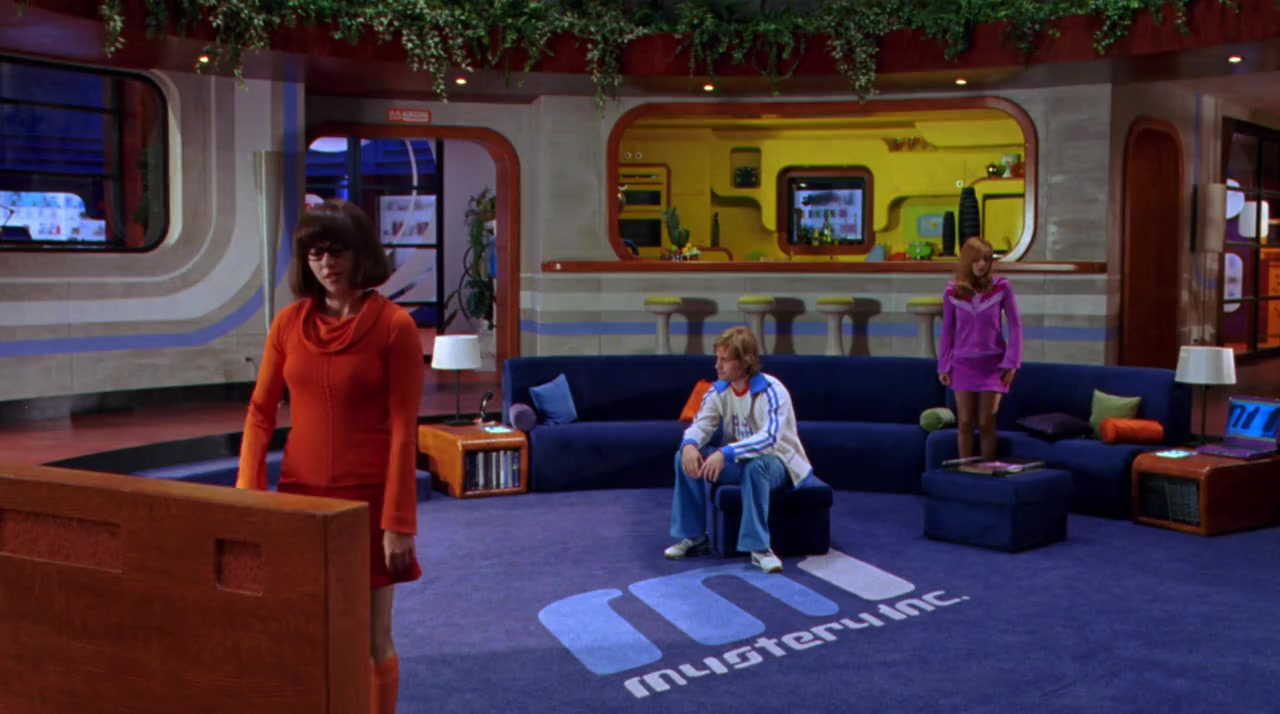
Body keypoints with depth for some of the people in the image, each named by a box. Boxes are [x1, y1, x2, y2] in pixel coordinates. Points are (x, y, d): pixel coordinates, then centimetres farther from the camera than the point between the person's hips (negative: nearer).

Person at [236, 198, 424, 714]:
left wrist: (397, 521, -13)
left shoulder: (393, 325, -8)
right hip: (300, 496, 4)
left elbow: (403, 430, -10)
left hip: (367, 499, -4)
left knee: (372, 637, 6)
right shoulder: (289, 323, 3)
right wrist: (248, 492, -8)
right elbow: (260, 412, 5)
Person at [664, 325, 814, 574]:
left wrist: (725, 453, -46)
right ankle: (694, 536, -3)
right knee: (686, 457, -13)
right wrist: (689, 445, -30)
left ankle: (759, 547, -30)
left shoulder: (771, 391, -23)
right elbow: (701, 425, -4)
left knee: (755, 465, -41)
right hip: (739, 461, 6)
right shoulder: (719, 390, -3)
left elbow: (770, 437, -35)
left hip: (777, 463, -6)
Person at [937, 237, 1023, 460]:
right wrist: (944, 366, 4)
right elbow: (947, 331, 6)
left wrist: (1011, 362, -7)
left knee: (986, 423, -1)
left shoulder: (1001, 287, -6)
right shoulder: (952, 291, -2)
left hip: (992, 364, -1)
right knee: (965, 423, 3)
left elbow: (1015, 325, -2)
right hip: (963, 363, 2)